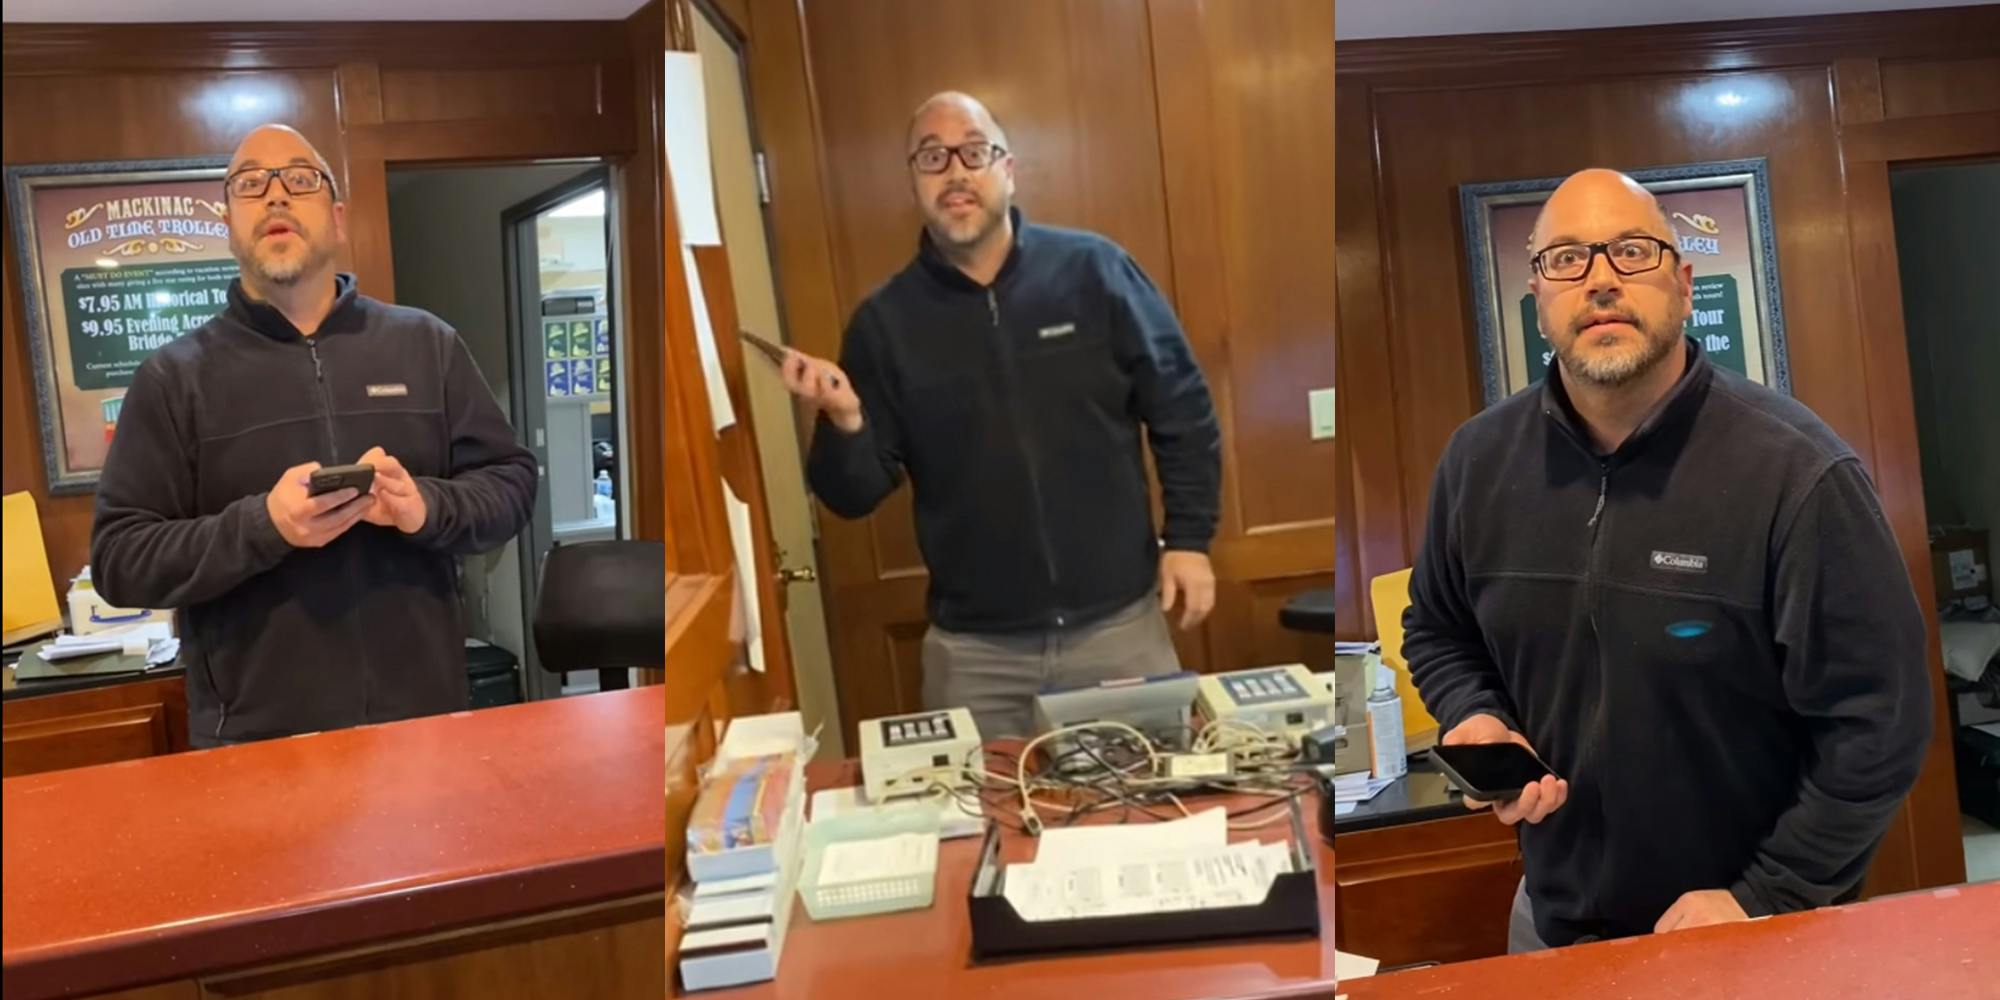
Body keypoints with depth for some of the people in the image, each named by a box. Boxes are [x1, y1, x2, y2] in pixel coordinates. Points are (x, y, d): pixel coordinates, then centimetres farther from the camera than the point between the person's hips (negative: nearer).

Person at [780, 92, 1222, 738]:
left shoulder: (1093, 270, -3)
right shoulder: (885, 321, 0)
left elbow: (1181, 409, 3)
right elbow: (855, 496, 0)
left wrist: (1188, 537, -2)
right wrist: (844, 422, -19)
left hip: (1119, 623, 0)